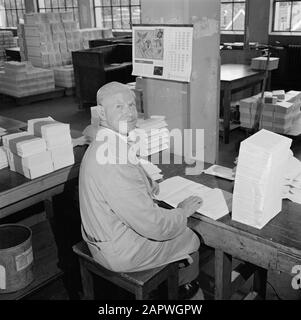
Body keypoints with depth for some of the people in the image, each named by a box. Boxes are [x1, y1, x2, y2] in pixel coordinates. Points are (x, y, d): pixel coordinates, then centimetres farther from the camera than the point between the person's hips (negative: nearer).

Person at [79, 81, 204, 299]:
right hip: (119, 252, -9)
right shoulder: (112, 161, -35)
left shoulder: (102, 144, -1)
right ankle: (187, 290, 41)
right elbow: (151, 224, -31)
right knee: (190, 240, 11)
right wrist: (183, 212, -13)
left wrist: (147, 184, 3)